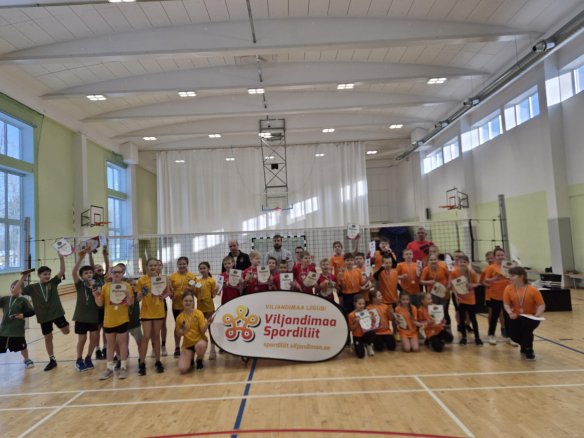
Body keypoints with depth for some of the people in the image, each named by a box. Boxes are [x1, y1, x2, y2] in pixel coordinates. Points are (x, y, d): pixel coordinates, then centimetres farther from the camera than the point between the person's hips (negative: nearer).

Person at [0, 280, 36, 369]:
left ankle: (27, 360, 36)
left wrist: (23, 315, -19)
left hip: (17, 329, -3)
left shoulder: (23, 300, -5)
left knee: (22, 346, 11)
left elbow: (31, 311, -8)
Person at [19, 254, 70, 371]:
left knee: (66, 331, -11)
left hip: (57, 313, -1)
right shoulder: (32, 287, -1)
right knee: (48, 338, 11)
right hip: (44, 316, 1)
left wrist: (61, 258, -25)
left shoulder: (53, 282, -3)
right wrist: (23, 277, -14)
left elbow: (62, 271, -14)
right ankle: (52, 360, 24)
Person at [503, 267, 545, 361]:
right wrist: (510, 312, -30)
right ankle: (524, 346, 27)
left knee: (526, 327, -33)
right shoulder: (508, 288, -10)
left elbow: (542, 305, -13)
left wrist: (537, 314, -31)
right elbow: (506, 304, -10)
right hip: (516, 317, 2)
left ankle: (529, 351, -5)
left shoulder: (533, 290, -15)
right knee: (514, 335, -14)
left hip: (531, 317, -2)